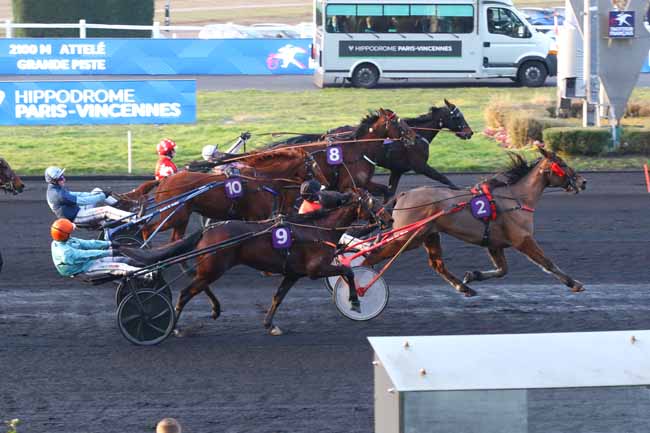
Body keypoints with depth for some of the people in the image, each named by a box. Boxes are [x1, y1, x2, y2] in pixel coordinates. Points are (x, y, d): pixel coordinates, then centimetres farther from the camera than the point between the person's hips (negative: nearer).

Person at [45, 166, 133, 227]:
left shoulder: (55, 189, 5)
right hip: (76, 217, -10)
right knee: (106, 210, -24)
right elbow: (81, 201, -26)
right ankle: (131, 218, -33)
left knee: (97, 191, 13)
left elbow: (71, 194, 16)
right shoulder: (58, 194, -27)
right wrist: (102, 197, -19)